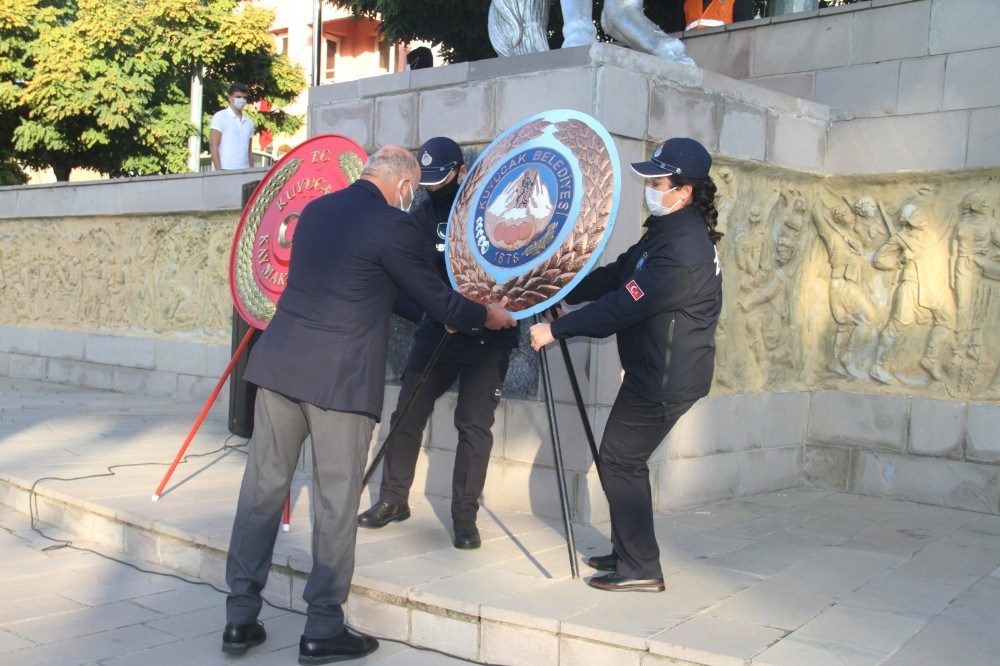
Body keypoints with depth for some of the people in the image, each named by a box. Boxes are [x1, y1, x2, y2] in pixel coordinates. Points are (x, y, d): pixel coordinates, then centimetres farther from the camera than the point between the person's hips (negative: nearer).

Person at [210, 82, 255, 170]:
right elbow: (213, 146, -4)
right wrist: (219, 171, -12)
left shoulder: (249, 122, 17)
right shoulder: (220, 117, 2)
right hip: (226, 170, -5)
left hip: (244, 171, 5)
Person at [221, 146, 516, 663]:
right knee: (336, 501, 3)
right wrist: (487, 316, 19)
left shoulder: (316, 209, 16)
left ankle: (240, 618, 18)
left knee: (264, 486, 10)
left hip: (278, 363, 7)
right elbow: (434, 297, -1)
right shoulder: (391, 224, -7)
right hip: (340, 377, -7)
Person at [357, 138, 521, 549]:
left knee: (474, 422, -6)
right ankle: (393, 499, 21)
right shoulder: (425, 214, 2)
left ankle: (465, 515, 5)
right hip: (438, 329, 3)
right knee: (407, 413, 5)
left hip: (489, 336, -3)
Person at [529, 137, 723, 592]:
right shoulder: (668, 232, 10)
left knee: (620, 461, -4)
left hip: (666, 376, -10)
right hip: (656, 369, 10)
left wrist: (556, 329, -19)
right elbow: (615, 277, 12)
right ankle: (628, 553, 27)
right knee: (626, 460, 16)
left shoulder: (683, 251, -24)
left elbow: (621, 307, -25)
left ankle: (640, 569, 5)